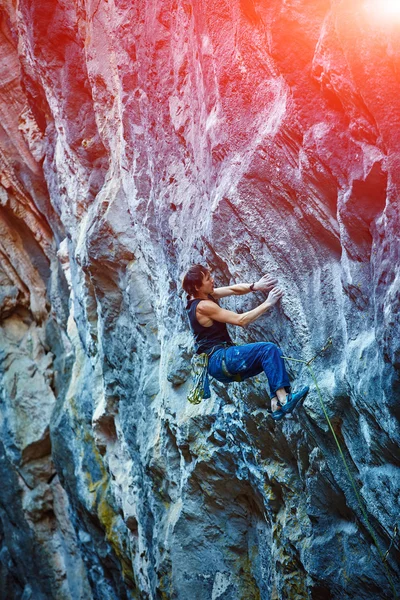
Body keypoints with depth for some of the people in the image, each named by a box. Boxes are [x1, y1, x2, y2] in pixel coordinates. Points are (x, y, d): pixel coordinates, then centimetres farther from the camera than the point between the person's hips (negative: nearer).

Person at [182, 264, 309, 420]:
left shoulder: (206, 295, 10)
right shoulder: (202, 306, -17)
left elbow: (233, 289, 9)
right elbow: (241, 320, -18)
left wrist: (255, 286, -9)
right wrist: (268, 303, -14)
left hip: (222, 364, 10)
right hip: (219, 360, -10)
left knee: (273, 355, 5)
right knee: (268, 349, -20)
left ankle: (276, 405, -8)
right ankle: (283, 400, -27)